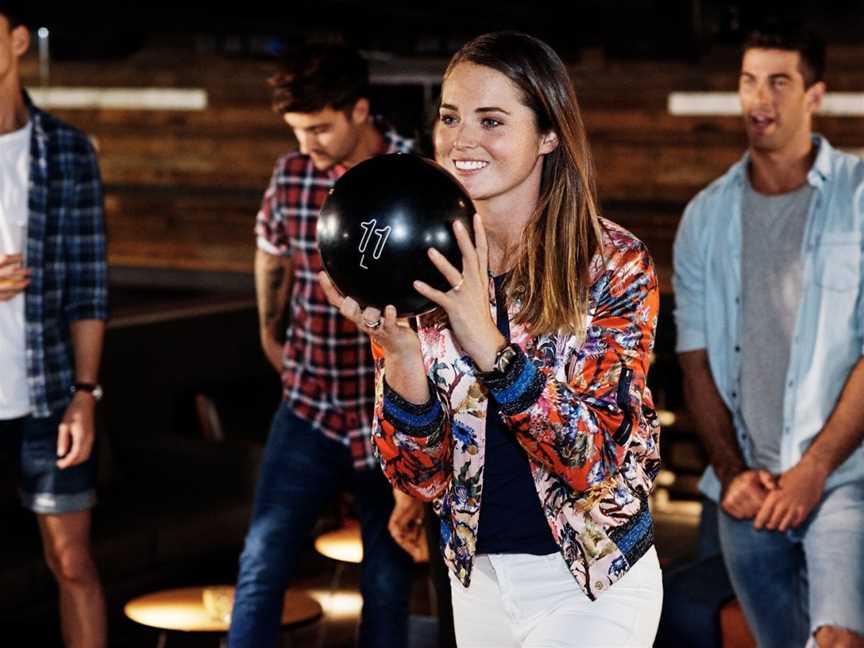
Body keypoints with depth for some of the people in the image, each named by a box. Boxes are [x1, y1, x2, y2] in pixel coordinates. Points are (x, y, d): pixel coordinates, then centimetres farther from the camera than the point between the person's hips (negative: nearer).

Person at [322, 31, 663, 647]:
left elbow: (602, 461, -20)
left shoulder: (614, 263, -13)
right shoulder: (420, 272, -4)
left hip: (592, 585, -4)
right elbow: (421, 475, -6)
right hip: (477, 578, 4)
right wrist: (401, 352, -24)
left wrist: (487, 343, -32)